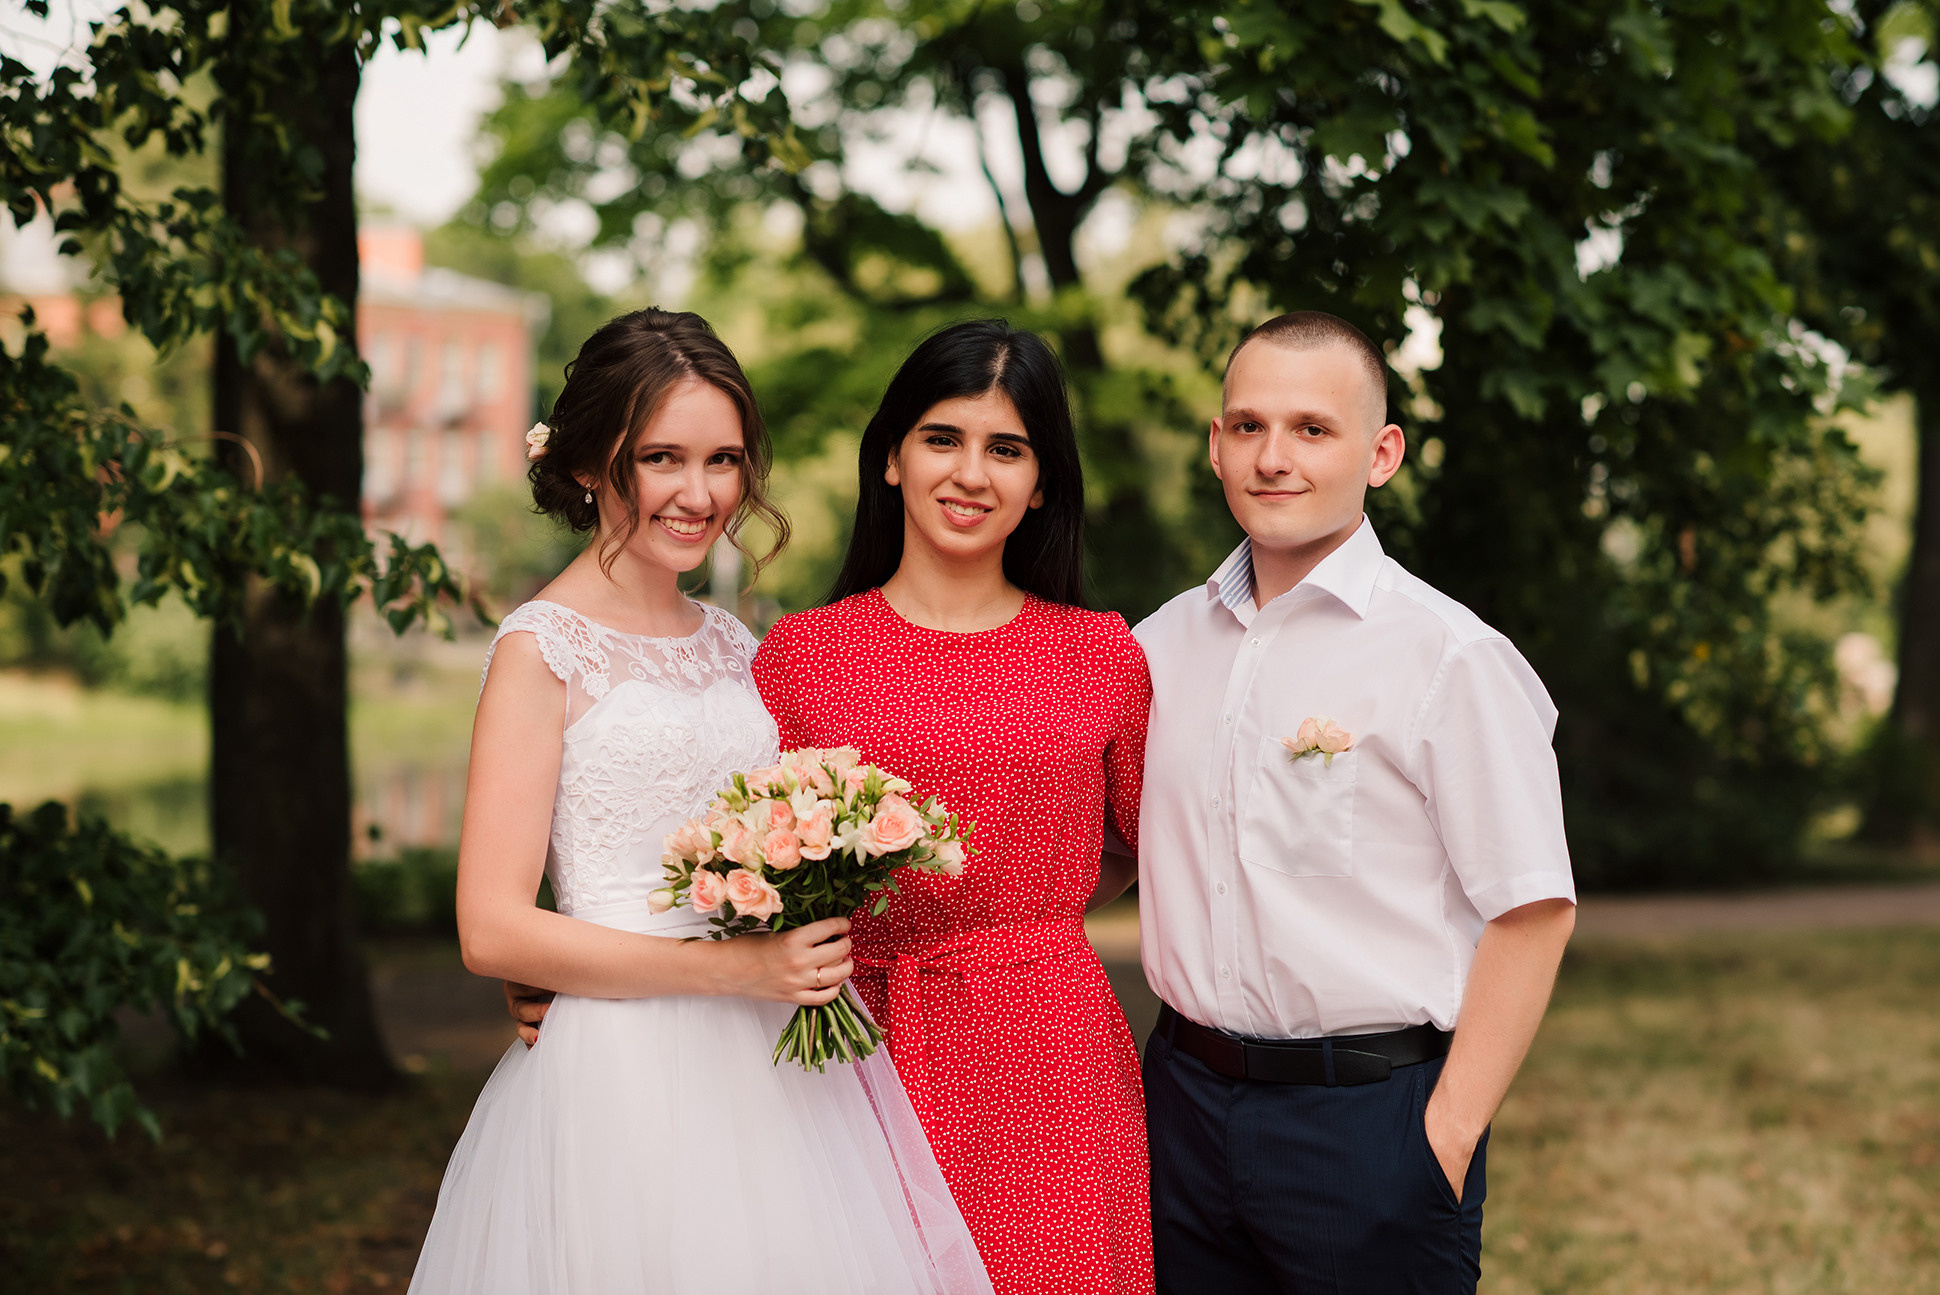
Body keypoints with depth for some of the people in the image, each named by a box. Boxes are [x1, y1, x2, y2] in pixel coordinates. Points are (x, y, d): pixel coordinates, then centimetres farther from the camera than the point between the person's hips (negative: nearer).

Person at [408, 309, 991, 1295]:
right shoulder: (543, 648, -7)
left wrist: (813, 943, 0)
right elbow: (493, 931, -13)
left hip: (772, 1072, 6)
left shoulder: (733, 648, 12)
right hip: (622, 1075, -6)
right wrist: (738, 969, -17)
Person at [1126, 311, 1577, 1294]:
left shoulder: (1449, 657, -10)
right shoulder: (1162, 643, 7)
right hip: (1184, 1098, 5)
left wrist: (1447, 1136, -14)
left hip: (1370, 1116, -5)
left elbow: (1532, 911, -13)